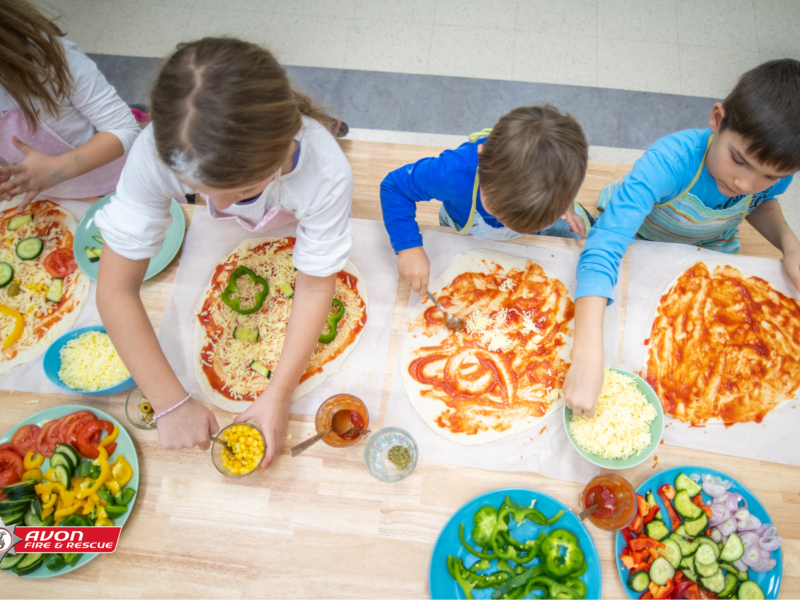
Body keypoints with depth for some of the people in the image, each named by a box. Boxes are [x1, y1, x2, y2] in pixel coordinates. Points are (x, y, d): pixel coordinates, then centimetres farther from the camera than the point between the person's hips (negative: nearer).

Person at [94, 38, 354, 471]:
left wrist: (278, 394, -38)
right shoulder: (158, 152, -47)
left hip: (297, 220, -1)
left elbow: (314, 288, -35)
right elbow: (116, 288, -41)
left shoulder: (326, 173, -50)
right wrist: (172, 403, -43)